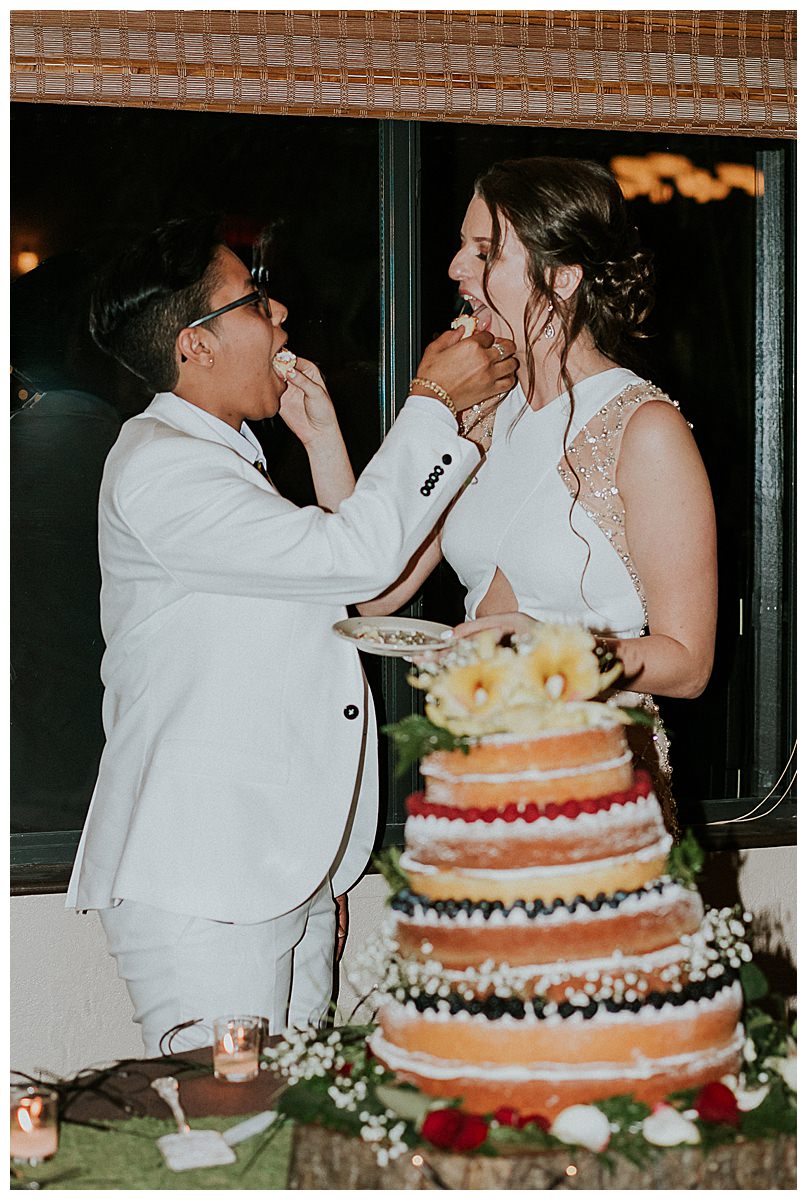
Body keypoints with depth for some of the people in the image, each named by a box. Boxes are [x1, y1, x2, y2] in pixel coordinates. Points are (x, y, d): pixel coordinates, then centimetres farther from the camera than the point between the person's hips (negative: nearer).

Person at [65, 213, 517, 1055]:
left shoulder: (221, 456, 19)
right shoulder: (160, 467, -14)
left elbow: (344, 594, 15)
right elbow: (358, 556, -20)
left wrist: (323, 440, 8)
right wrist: (434, 402, -11)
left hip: (289, 872, 10)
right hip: (198, 883, -10)